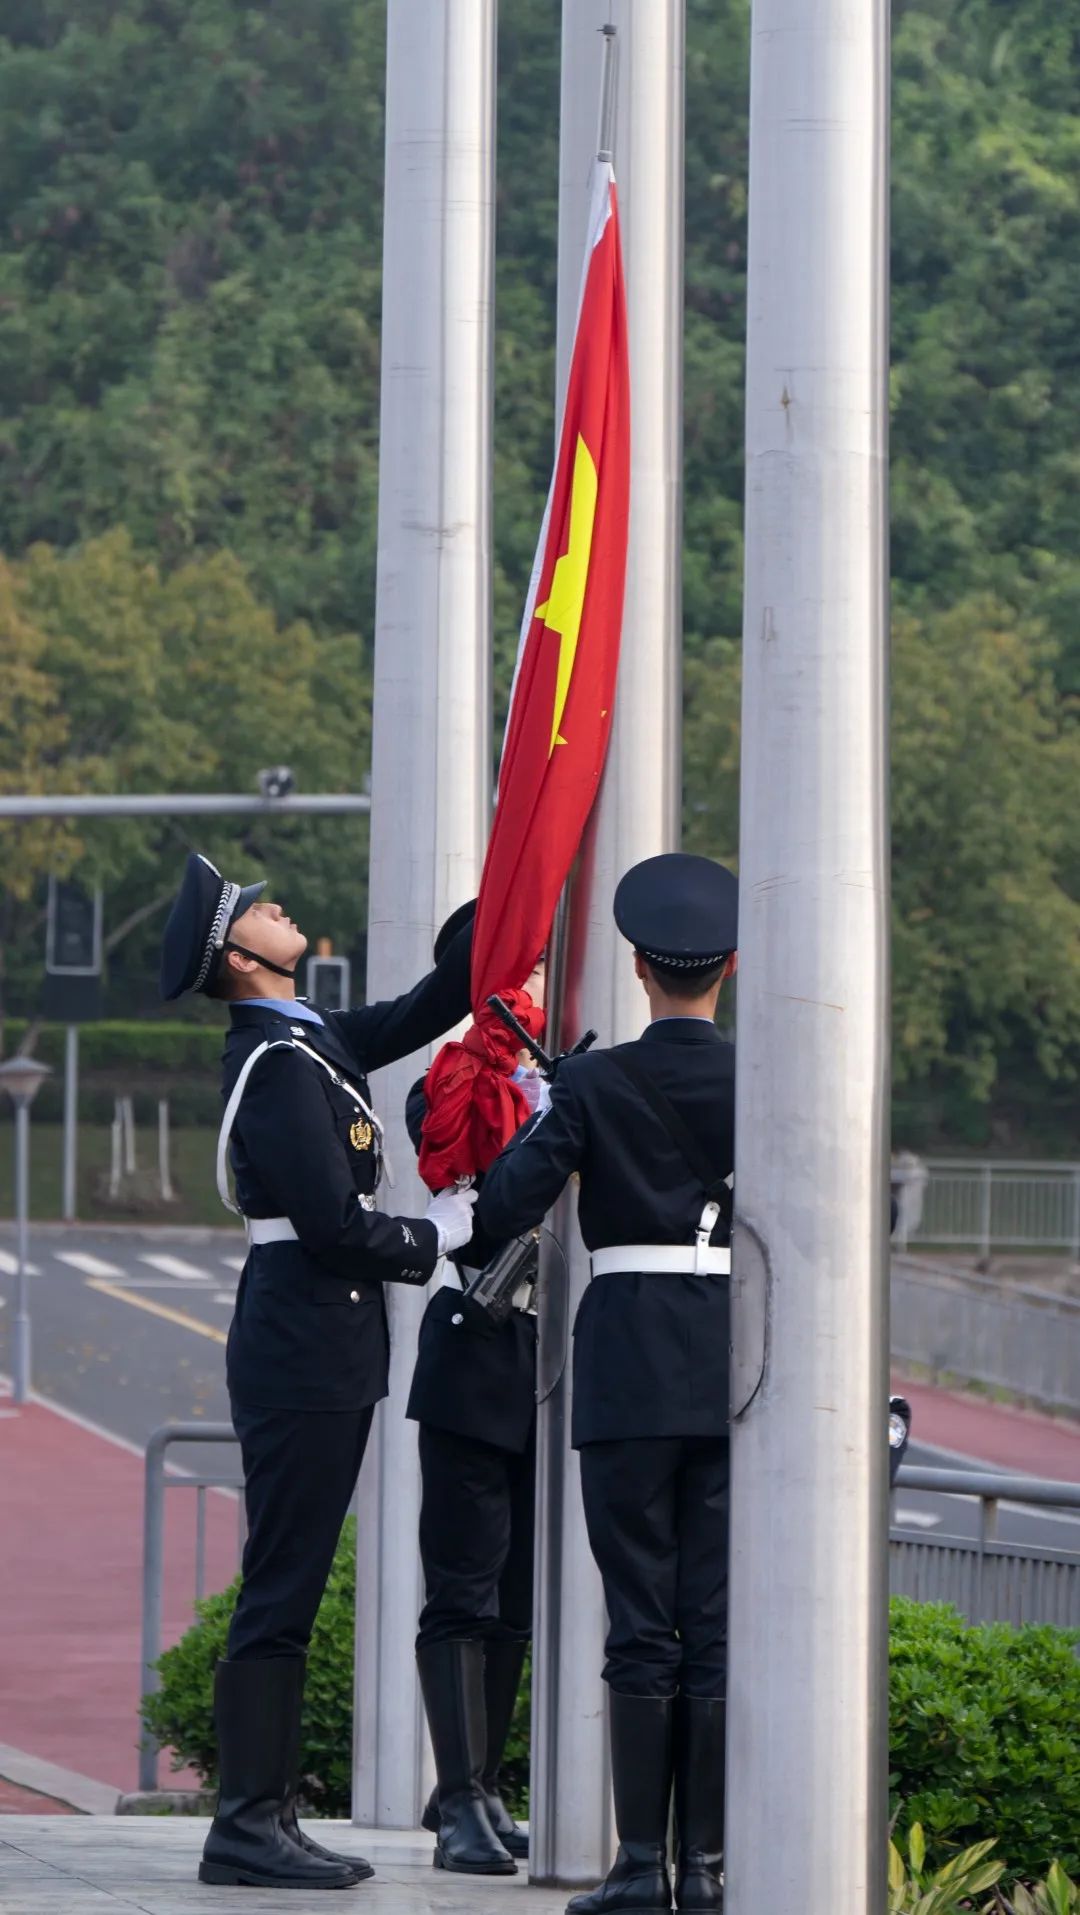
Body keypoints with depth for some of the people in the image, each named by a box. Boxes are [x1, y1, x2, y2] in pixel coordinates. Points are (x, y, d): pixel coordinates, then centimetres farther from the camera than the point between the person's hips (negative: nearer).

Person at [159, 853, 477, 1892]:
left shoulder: (310, 1043, 14)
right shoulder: (280, 1065, -16)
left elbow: (428, 1009, 24)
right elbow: (336, 1226, -21)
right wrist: (438, 1233, -4)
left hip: (321, 1354, 10)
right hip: (303, 1350, -10)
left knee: (288, 1594, 11)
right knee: (279, 1592, -8)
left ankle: (265, 1818, 14)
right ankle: (247, 1825, -7)